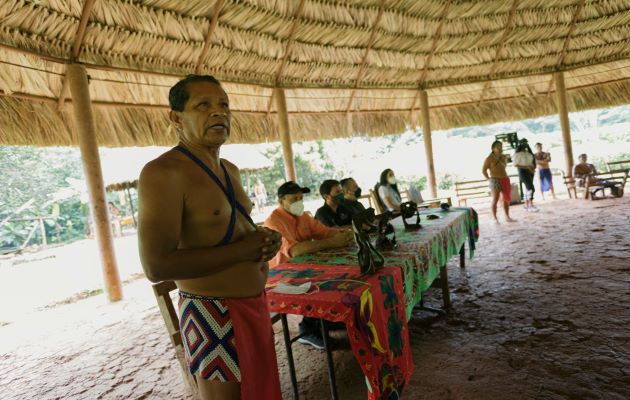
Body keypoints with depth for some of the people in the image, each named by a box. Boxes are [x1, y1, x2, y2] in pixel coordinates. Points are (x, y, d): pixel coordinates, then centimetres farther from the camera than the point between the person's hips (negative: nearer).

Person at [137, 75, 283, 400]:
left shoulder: (230, 169, 9)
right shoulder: (163, 172, -19)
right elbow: (156, 266, -26)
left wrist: (266, 240, -1)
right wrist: (242, 250, -22)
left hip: (255, 304, 9)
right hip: (215, 316, -8)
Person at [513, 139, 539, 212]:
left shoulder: (528, 153, 13)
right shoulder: (518, 154, -9)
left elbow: (533, 162, 22)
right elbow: (515, 164, -14)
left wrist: (533, 167, 1)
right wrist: (526, 167, -19)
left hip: (530, 172, 8)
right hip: (523, 171, -8)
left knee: (527, 189, 10)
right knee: (531, 188, -17)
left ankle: (526, 206, 16)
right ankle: (531, 206, -17)